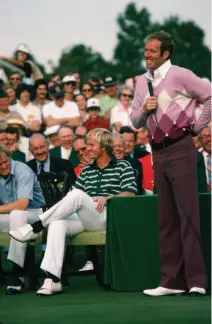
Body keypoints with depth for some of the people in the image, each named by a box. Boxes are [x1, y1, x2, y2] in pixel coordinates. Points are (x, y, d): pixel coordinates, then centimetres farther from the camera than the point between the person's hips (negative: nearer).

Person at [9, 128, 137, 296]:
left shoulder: (123, 166, 9)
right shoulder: (86, 171, 25)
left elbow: (130, 194, -3)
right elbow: (72, 196, 18)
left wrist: (108, 198, -16)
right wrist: (61, 208, -2)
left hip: (108, 217, -5)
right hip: (84, 219, 5)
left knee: (77, 195, -31)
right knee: (57, 223, -29)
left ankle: (35, 228, -24)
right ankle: (53, 279, -39)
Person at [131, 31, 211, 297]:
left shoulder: (180, 76, -5)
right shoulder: (142, 82, 14)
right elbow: (135, 122, 17)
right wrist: (144, 109, -3)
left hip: (180, 148, -7)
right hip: (158, 152, 7)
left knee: (187, 214, -9)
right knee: (166, 219, 8)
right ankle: (172, 280, 12)